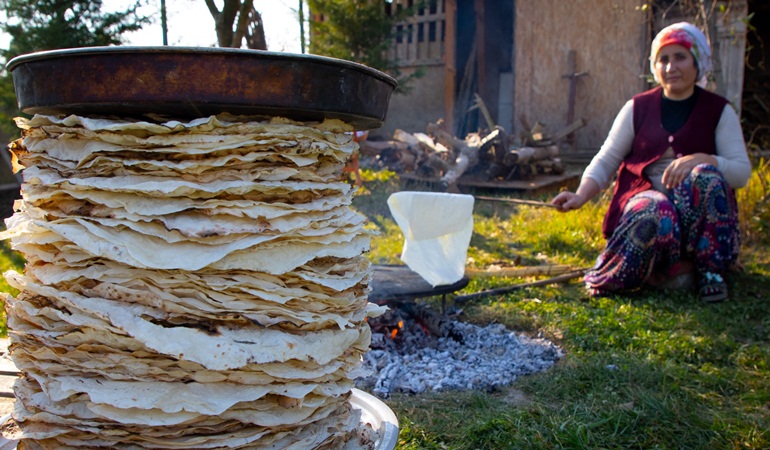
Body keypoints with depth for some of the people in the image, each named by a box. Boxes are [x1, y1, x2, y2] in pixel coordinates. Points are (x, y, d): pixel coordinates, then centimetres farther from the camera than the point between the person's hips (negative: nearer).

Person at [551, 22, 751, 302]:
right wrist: (580, 196, -13)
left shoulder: (719, 111, 7)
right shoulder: (638, 108, 9)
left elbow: (742, 171, -3)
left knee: (706, 176, -33)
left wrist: (701, 160, -23)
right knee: (654, 211, -37)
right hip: (646, 196, -1)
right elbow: (606, 161, 6)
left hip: (700, 208, 1)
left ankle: (710, 271, -21)